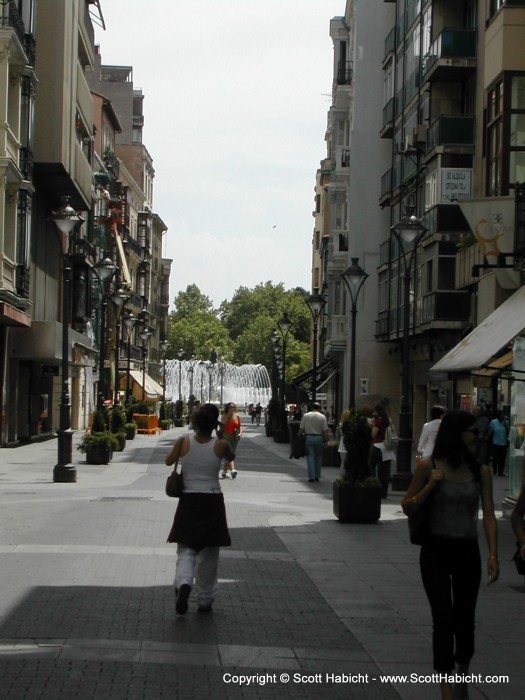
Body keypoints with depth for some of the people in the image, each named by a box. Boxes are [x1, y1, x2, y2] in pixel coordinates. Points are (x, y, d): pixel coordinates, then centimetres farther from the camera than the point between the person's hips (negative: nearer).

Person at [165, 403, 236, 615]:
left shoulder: (184, 442, -8)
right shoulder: (221, 445, -10)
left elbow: (168, 461, 10)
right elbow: (231, 457, 13)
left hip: (188, 502, 0)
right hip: (212, 502, 0)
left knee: (186, 549, 5)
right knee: (209, 554, 12)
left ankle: (183, 583, -24)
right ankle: (205, 600, 19)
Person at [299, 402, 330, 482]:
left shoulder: (305, 416, 0)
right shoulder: (322, 417, -2)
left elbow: (301, 429, 2)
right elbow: (325, 430, -5)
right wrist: (326, 440, 4)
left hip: (308, 437, 0)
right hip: (319, 438, 0)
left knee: (310, 457, 2)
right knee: (318, 457, 12)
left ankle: (311, 476, -4)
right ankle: (317, 476, 15)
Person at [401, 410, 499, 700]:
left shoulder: (481, 471, -1)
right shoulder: (428, 467, -7)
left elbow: (489, 515, -3)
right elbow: (407, 506, -1)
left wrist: (493, 555, -12)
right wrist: (431, 486, -16)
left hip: (468, 552, 3)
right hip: (436, 551, -2)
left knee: (465, 618, 11)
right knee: (444, 619, -7)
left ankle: (462, 675, 35)